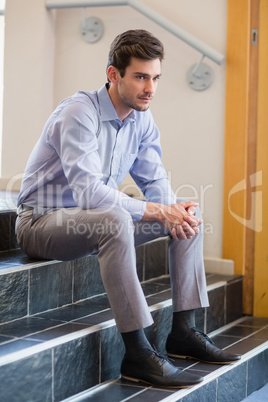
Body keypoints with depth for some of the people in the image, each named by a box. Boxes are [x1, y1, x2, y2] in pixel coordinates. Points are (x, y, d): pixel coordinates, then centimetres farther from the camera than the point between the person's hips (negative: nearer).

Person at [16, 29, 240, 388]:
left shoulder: (142, 119, 3)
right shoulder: (79, 112, -23)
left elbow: (155, 181, 6)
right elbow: (90, 193, -33)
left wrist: (175, 210, -18)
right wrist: (160, 212, -33)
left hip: (95, 219, 9)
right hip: (43, 221, -9)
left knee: (189, 214, 0)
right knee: (115, 220, -39)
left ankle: (183, 331, 0)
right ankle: (138, 354, -36)